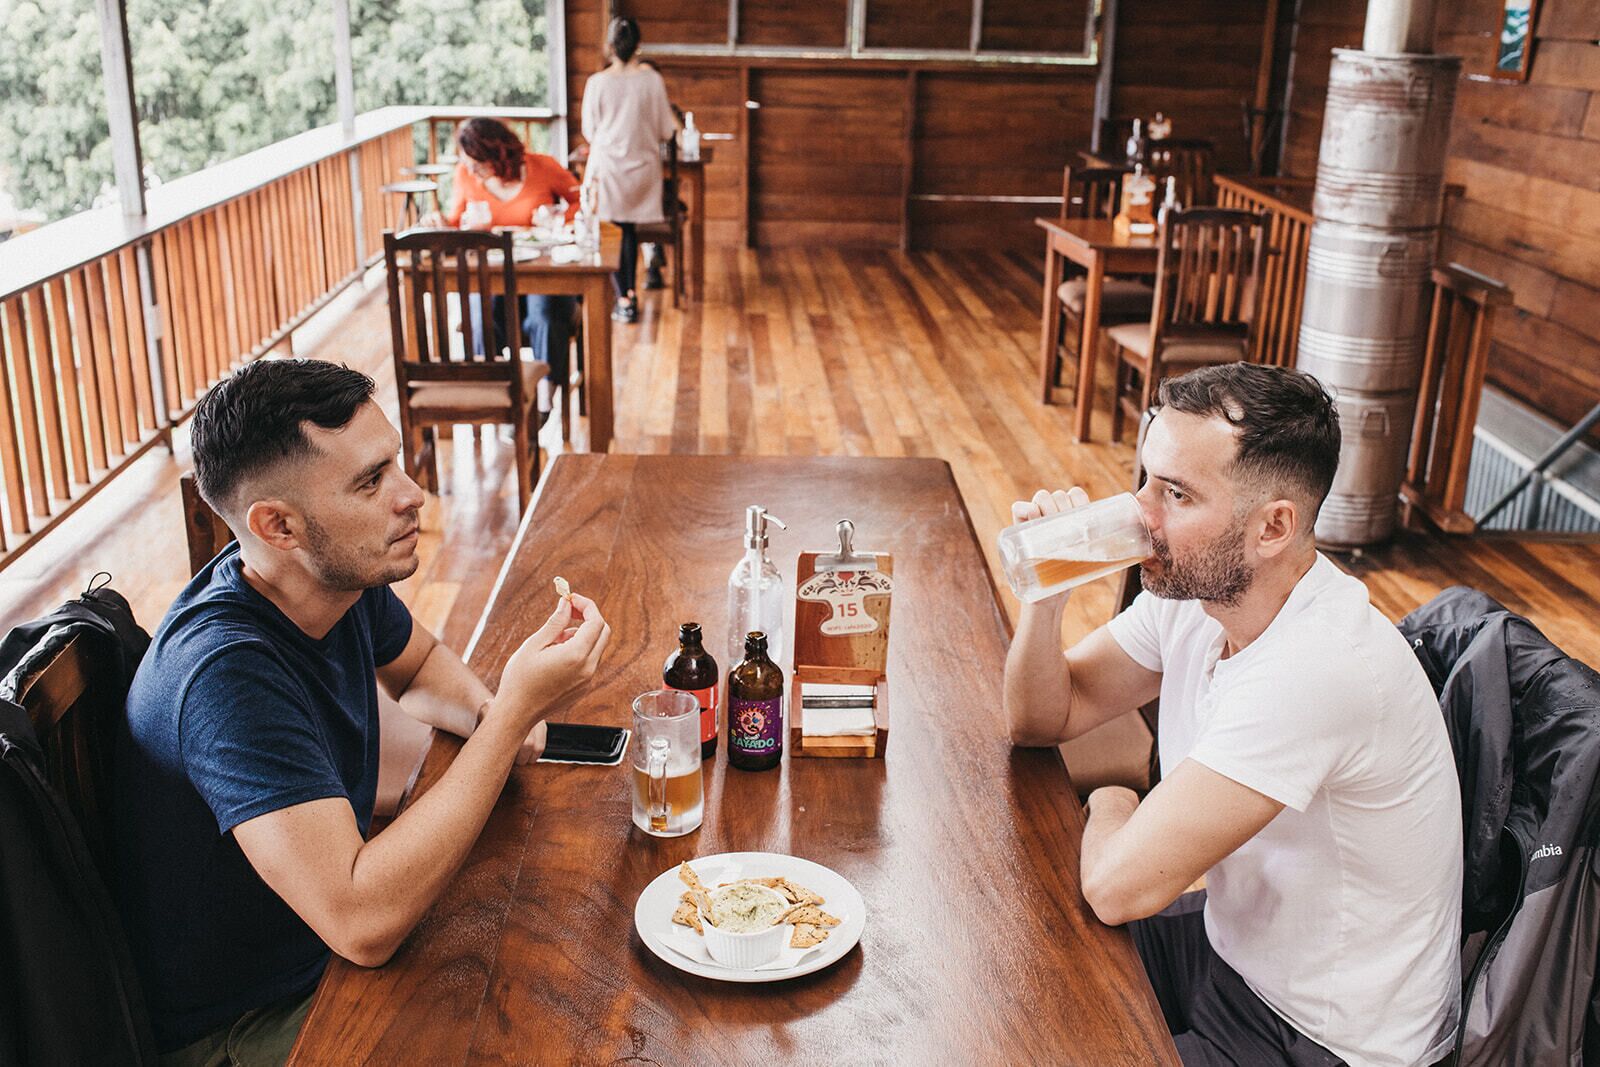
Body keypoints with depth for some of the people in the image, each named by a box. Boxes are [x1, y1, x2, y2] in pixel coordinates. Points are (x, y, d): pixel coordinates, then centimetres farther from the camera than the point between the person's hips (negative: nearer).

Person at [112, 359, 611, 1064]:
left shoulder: (343, 575, -8)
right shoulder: (228, 673, -33)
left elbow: (418, 664, 15)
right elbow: (364, 924, -39)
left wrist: (490, 715, -9)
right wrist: (515, 711, -35)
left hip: (326, 952, 7)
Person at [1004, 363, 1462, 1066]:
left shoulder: (1317, 665, -36)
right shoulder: (1191, 588, -9)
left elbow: (1120, 885, -35)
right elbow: (1043, 720, 1)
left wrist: (1112, 808, -12)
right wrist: (1046, 590, -17)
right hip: (1235, 942, 7)